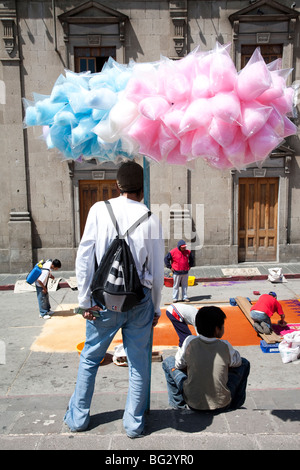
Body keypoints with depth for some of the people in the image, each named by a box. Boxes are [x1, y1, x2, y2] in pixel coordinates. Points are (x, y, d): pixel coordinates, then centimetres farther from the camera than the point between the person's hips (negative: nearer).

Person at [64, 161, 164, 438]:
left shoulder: (99, 210, -5)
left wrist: (85, 300, 1)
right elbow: (158, 269, -1)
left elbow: (84, 257, -6)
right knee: (139, 363, 14)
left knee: (90, 358, 19)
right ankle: (134, 423, 28)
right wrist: (156, 308, 11)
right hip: (140, 299, 0)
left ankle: (78, 417, 35)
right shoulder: (150, 218, -5)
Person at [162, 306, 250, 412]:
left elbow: (179, 365, 0)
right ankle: (234, 404, 29)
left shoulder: (190, 341, -14)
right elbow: (237, 361, 6)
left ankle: (178, 403, 22)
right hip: (222, 405, 0)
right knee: (244, 363, 18)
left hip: (193, 404, 0)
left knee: (168, 361, 16)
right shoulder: (225, 346, -13)